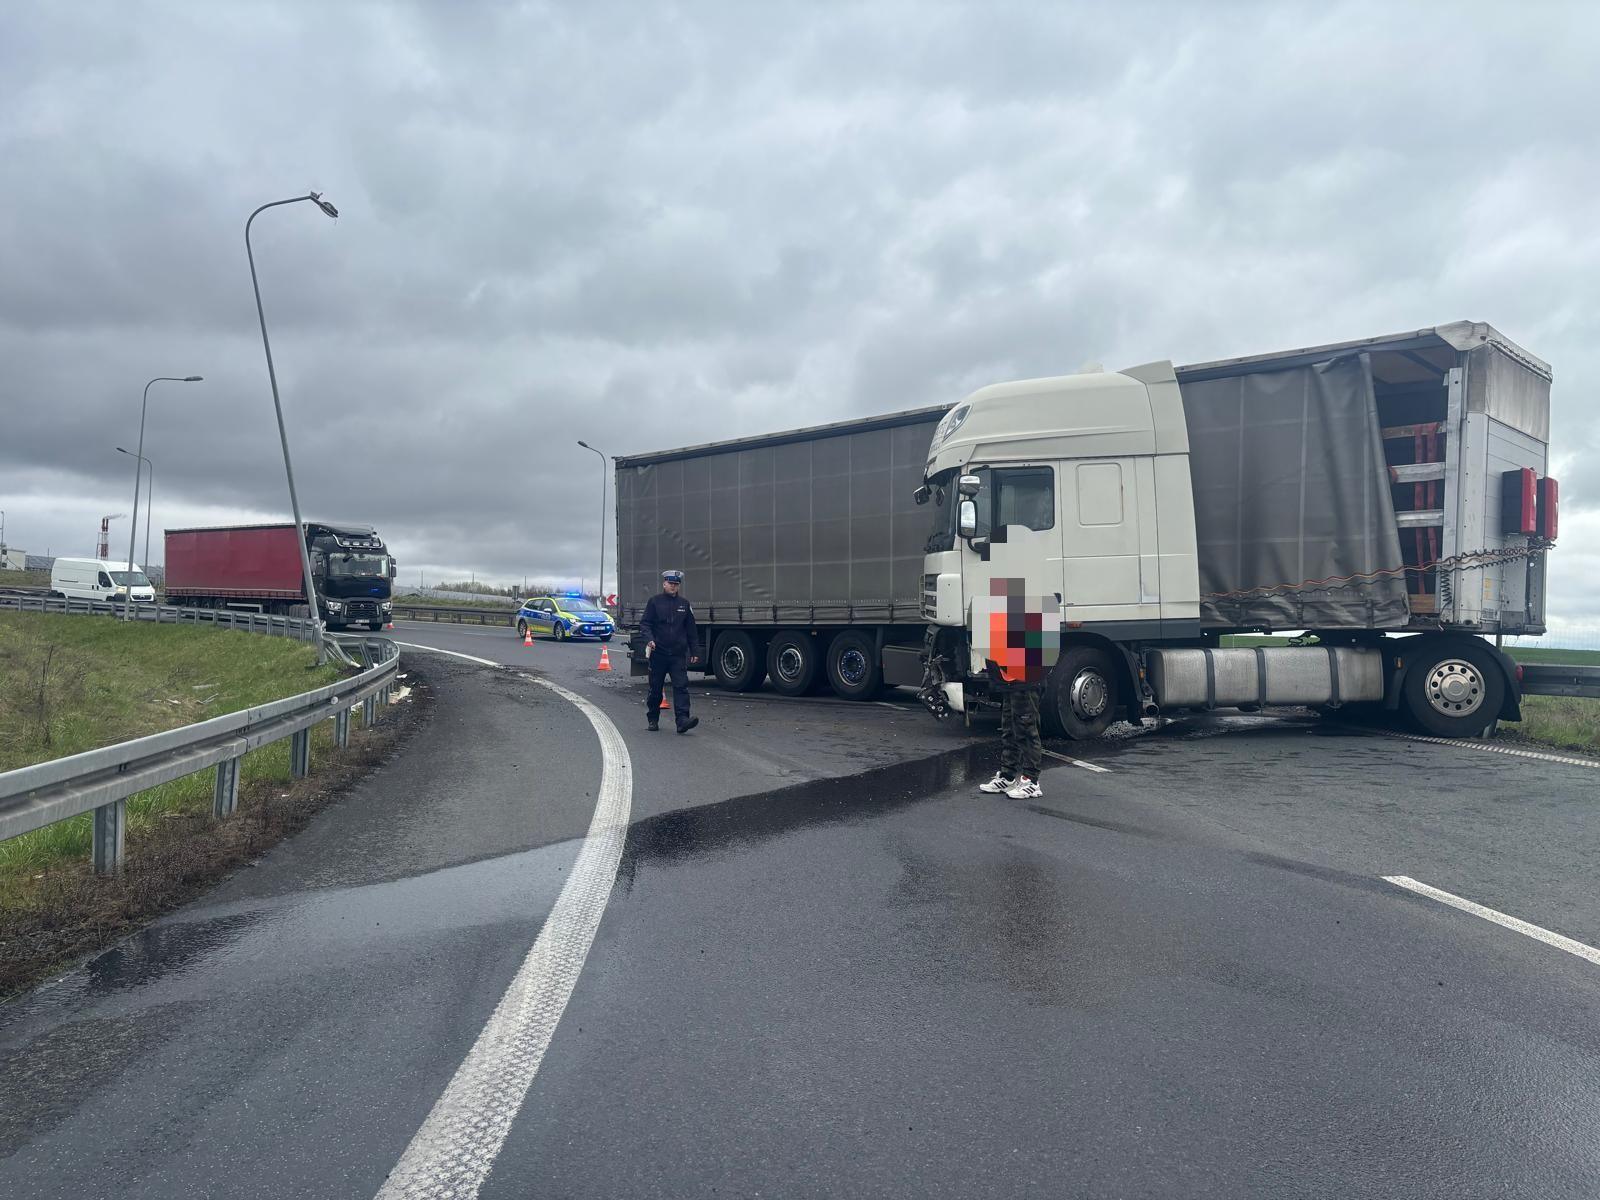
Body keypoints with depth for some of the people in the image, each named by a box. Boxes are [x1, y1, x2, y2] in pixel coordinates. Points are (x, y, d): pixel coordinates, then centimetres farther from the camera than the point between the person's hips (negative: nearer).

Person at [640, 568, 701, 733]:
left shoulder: (685, 604, 11)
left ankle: (682, 720, -18)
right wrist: (649, 639, -18)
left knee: (681, 686, -11)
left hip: (679, 654, 1)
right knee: (655, 688, 9)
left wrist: (695, 651, 9)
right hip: (658, 653, -1)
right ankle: (653, 719, 24)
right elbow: (644, 623, 1)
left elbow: (691, 631, 14)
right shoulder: (655, 602, 3)